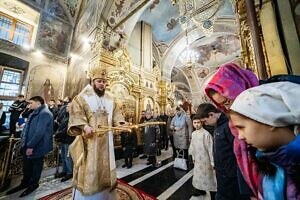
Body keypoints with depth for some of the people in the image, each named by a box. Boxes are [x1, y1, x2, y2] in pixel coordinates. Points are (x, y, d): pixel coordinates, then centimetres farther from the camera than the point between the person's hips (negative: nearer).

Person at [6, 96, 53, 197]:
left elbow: (39, 132, -26)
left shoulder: (45, 113, -22)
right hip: (28, 145, 10)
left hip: (37, 147, -9)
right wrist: (24, 142, 16)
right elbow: (28, 128, 22)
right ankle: (25, 183, 40)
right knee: (26, 165, 21)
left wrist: (31, 146, -21)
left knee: (36, 166, 10)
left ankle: (33, 184, 29)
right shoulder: (35, 113, 13)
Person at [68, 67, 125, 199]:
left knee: (106, 170, 16)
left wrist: (121, 125, -9)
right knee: (88, 171, 5)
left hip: (106, 142, 5)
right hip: (89, 140, -4)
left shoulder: (110, 100, 12)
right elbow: (76, 115, -11)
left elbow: (116, 115, 8)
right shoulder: (82, 97, 0)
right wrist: (84, 126, -28)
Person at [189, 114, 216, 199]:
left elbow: (211, 148, -19)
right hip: (197, 159, 7)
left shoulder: (206, 134, -23)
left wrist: (212, 162, -15)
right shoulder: (193, 134, -2)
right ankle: (201, 190, 46)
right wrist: (193, 157, 14)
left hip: (206, 160, -7)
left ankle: (213, 195, 30)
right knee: (198, 175, 23)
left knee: (209, 177, 9)